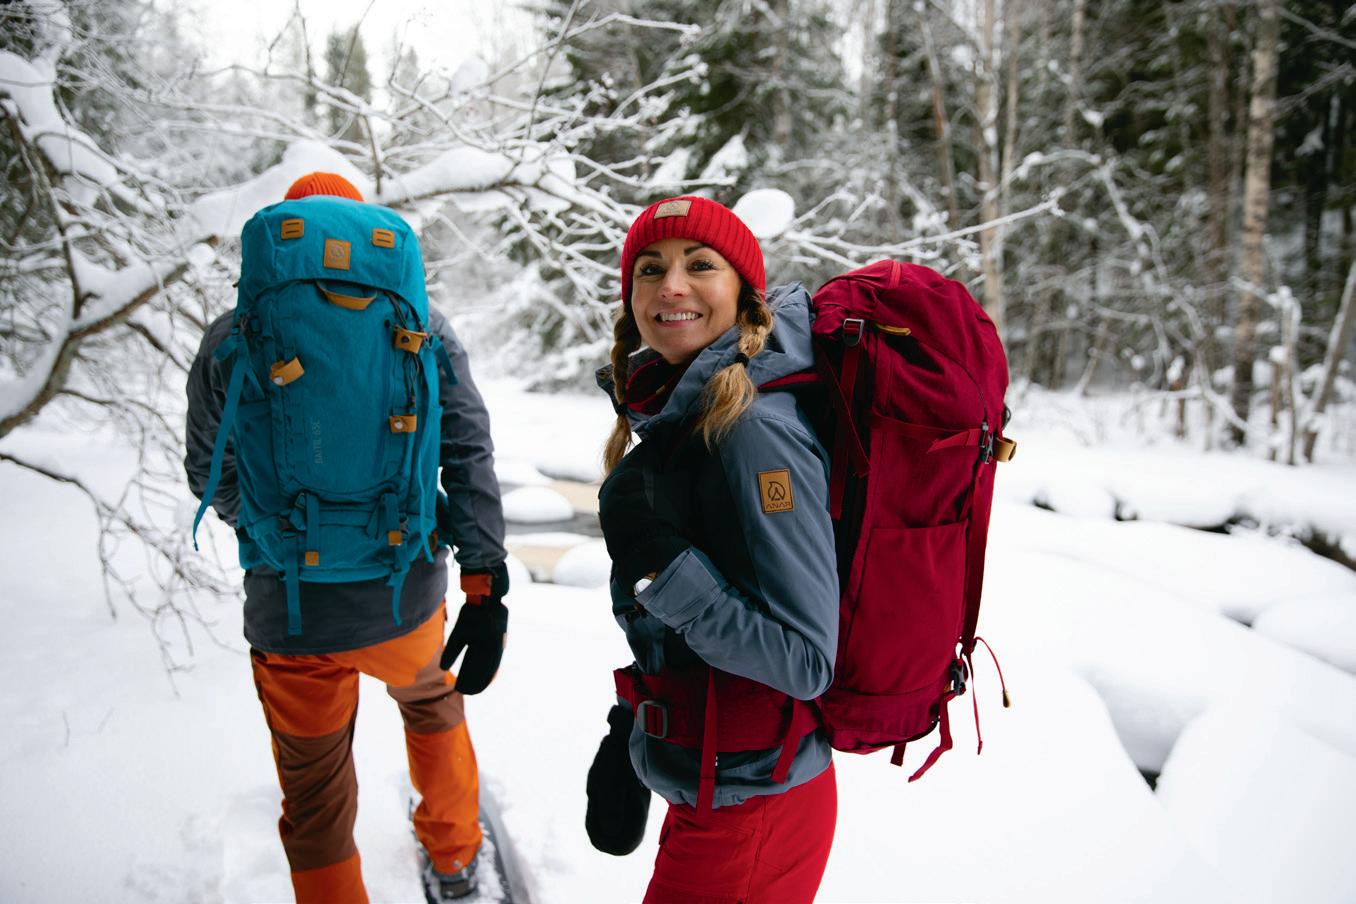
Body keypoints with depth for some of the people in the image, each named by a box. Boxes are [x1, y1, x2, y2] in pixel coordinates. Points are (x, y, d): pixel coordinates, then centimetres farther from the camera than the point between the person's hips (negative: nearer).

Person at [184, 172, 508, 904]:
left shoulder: (229, 341, -5)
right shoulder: (419, 326, -4)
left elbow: (210, 476, 4)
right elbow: (470, 453, -11)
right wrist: (486, 586, -10)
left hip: (289, 615, -1)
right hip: (405, 596, 2)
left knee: (315, 798, 17)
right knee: (432, 704, 33)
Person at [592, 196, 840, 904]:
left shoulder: (753, 429, -24)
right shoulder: (679, 414, 3)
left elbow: (806, 661, -24)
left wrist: (661, 561, -29)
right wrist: (626, 737, 18)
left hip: (749, 812, -8)